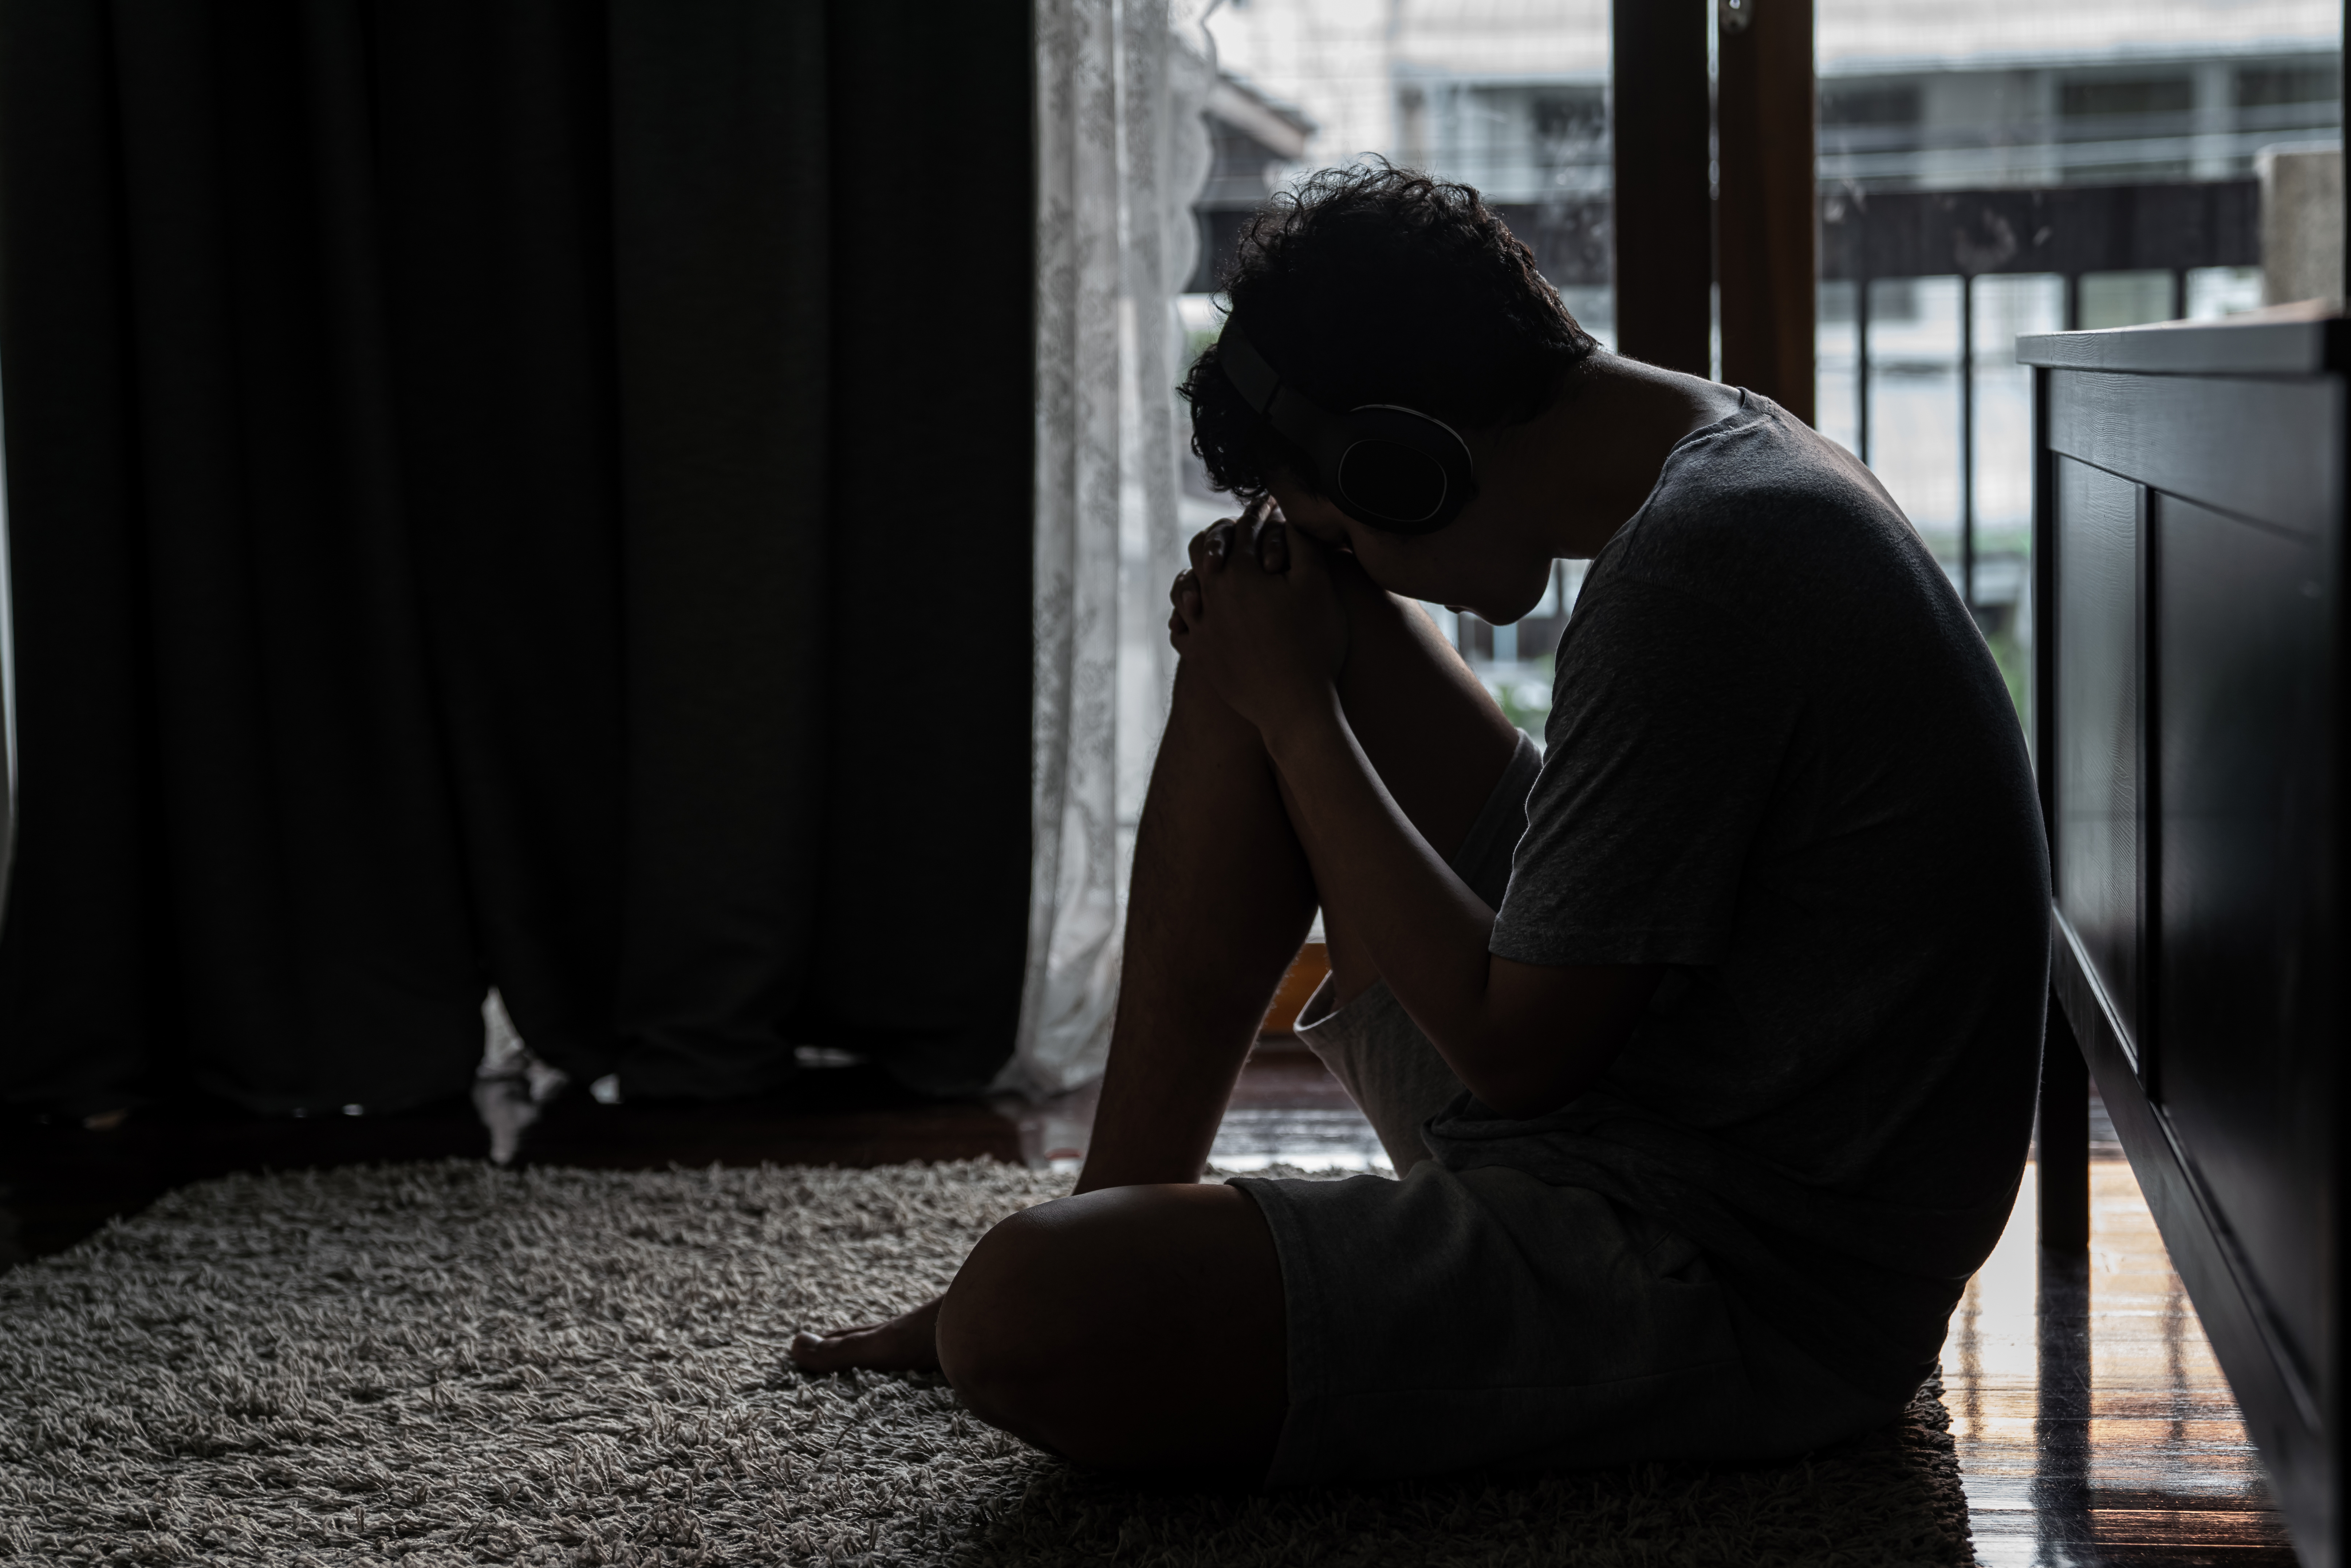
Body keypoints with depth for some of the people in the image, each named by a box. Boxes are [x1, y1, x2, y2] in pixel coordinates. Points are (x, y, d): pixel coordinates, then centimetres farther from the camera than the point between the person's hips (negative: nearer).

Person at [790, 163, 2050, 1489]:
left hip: (1748, 1303, -11)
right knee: (1272, 621, 12)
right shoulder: (1741, 457, 8)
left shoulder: (1690, 571, -24)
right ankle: (1123, 1215, 15)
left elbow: (1513, 1051, -19)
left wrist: (1299, 719, -9)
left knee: (1026, 1326, -28)